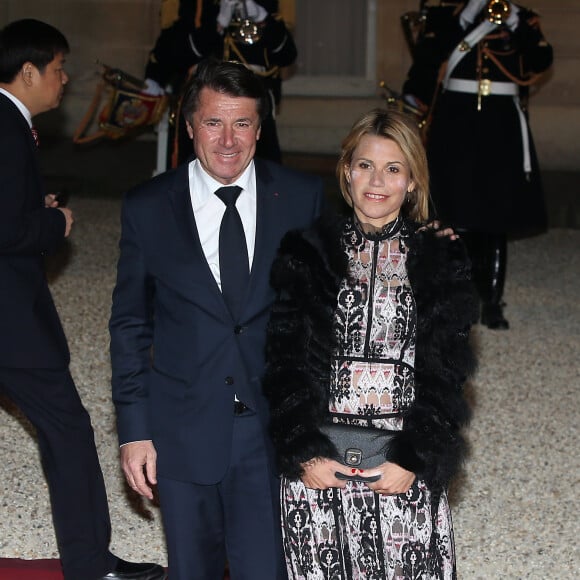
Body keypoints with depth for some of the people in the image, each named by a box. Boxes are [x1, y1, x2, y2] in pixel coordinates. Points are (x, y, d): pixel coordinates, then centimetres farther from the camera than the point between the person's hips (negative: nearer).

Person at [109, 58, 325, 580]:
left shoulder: (303, 197, -3)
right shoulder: (147, 208, -2)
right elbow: (131, 324, 3)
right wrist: (133, 429, 1)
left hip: (276, 426, -1)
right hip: (182, 432, 1)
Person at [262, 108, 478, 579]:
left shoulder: (440, 261, 3)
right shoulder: (308, 253, 3)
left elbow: (446, 374, -1)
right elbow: (286, 360, 0)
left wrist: (416, 459, -10)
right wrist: (303, 451, -9)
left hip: (407, 464, 0)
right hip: (319, 460, 1)